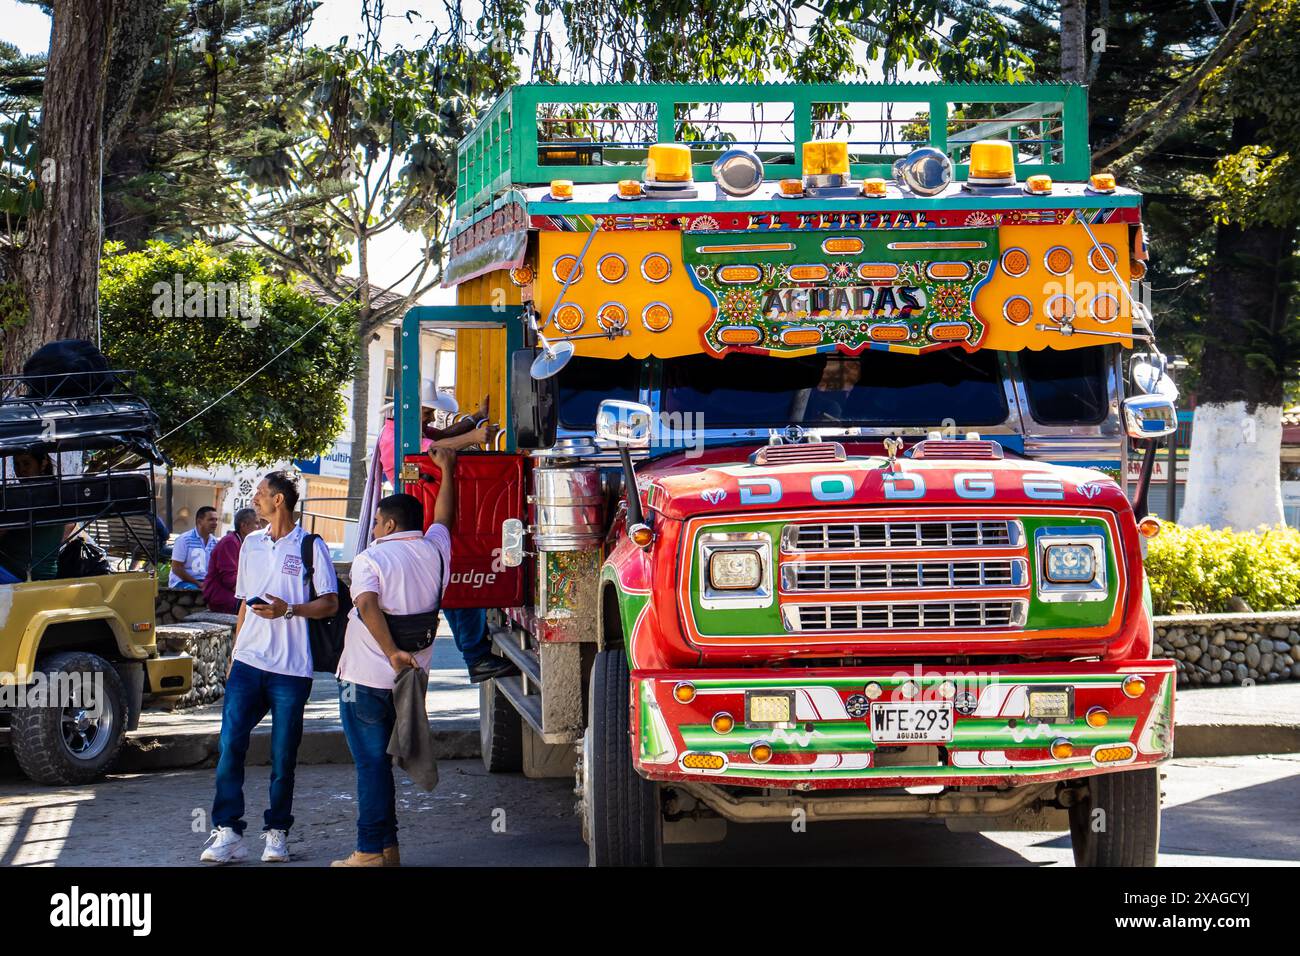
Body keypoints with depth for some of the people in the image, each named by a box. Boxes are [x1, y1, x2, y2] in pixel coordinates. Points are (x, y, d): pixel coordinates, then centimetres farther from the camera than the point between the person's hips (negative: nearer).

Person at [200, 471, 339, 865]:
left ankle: (277, 832, 13)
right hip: (248, 662, 4)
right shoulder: (251, 544, 15)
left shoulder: (311, 546, -1)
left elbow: (330, 603, -3)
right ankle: (227, 832, -6)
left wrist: (289, 610, -19)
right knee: (230, 744, -8)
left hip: (290, 669, -4)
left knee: (283, 755, 1)